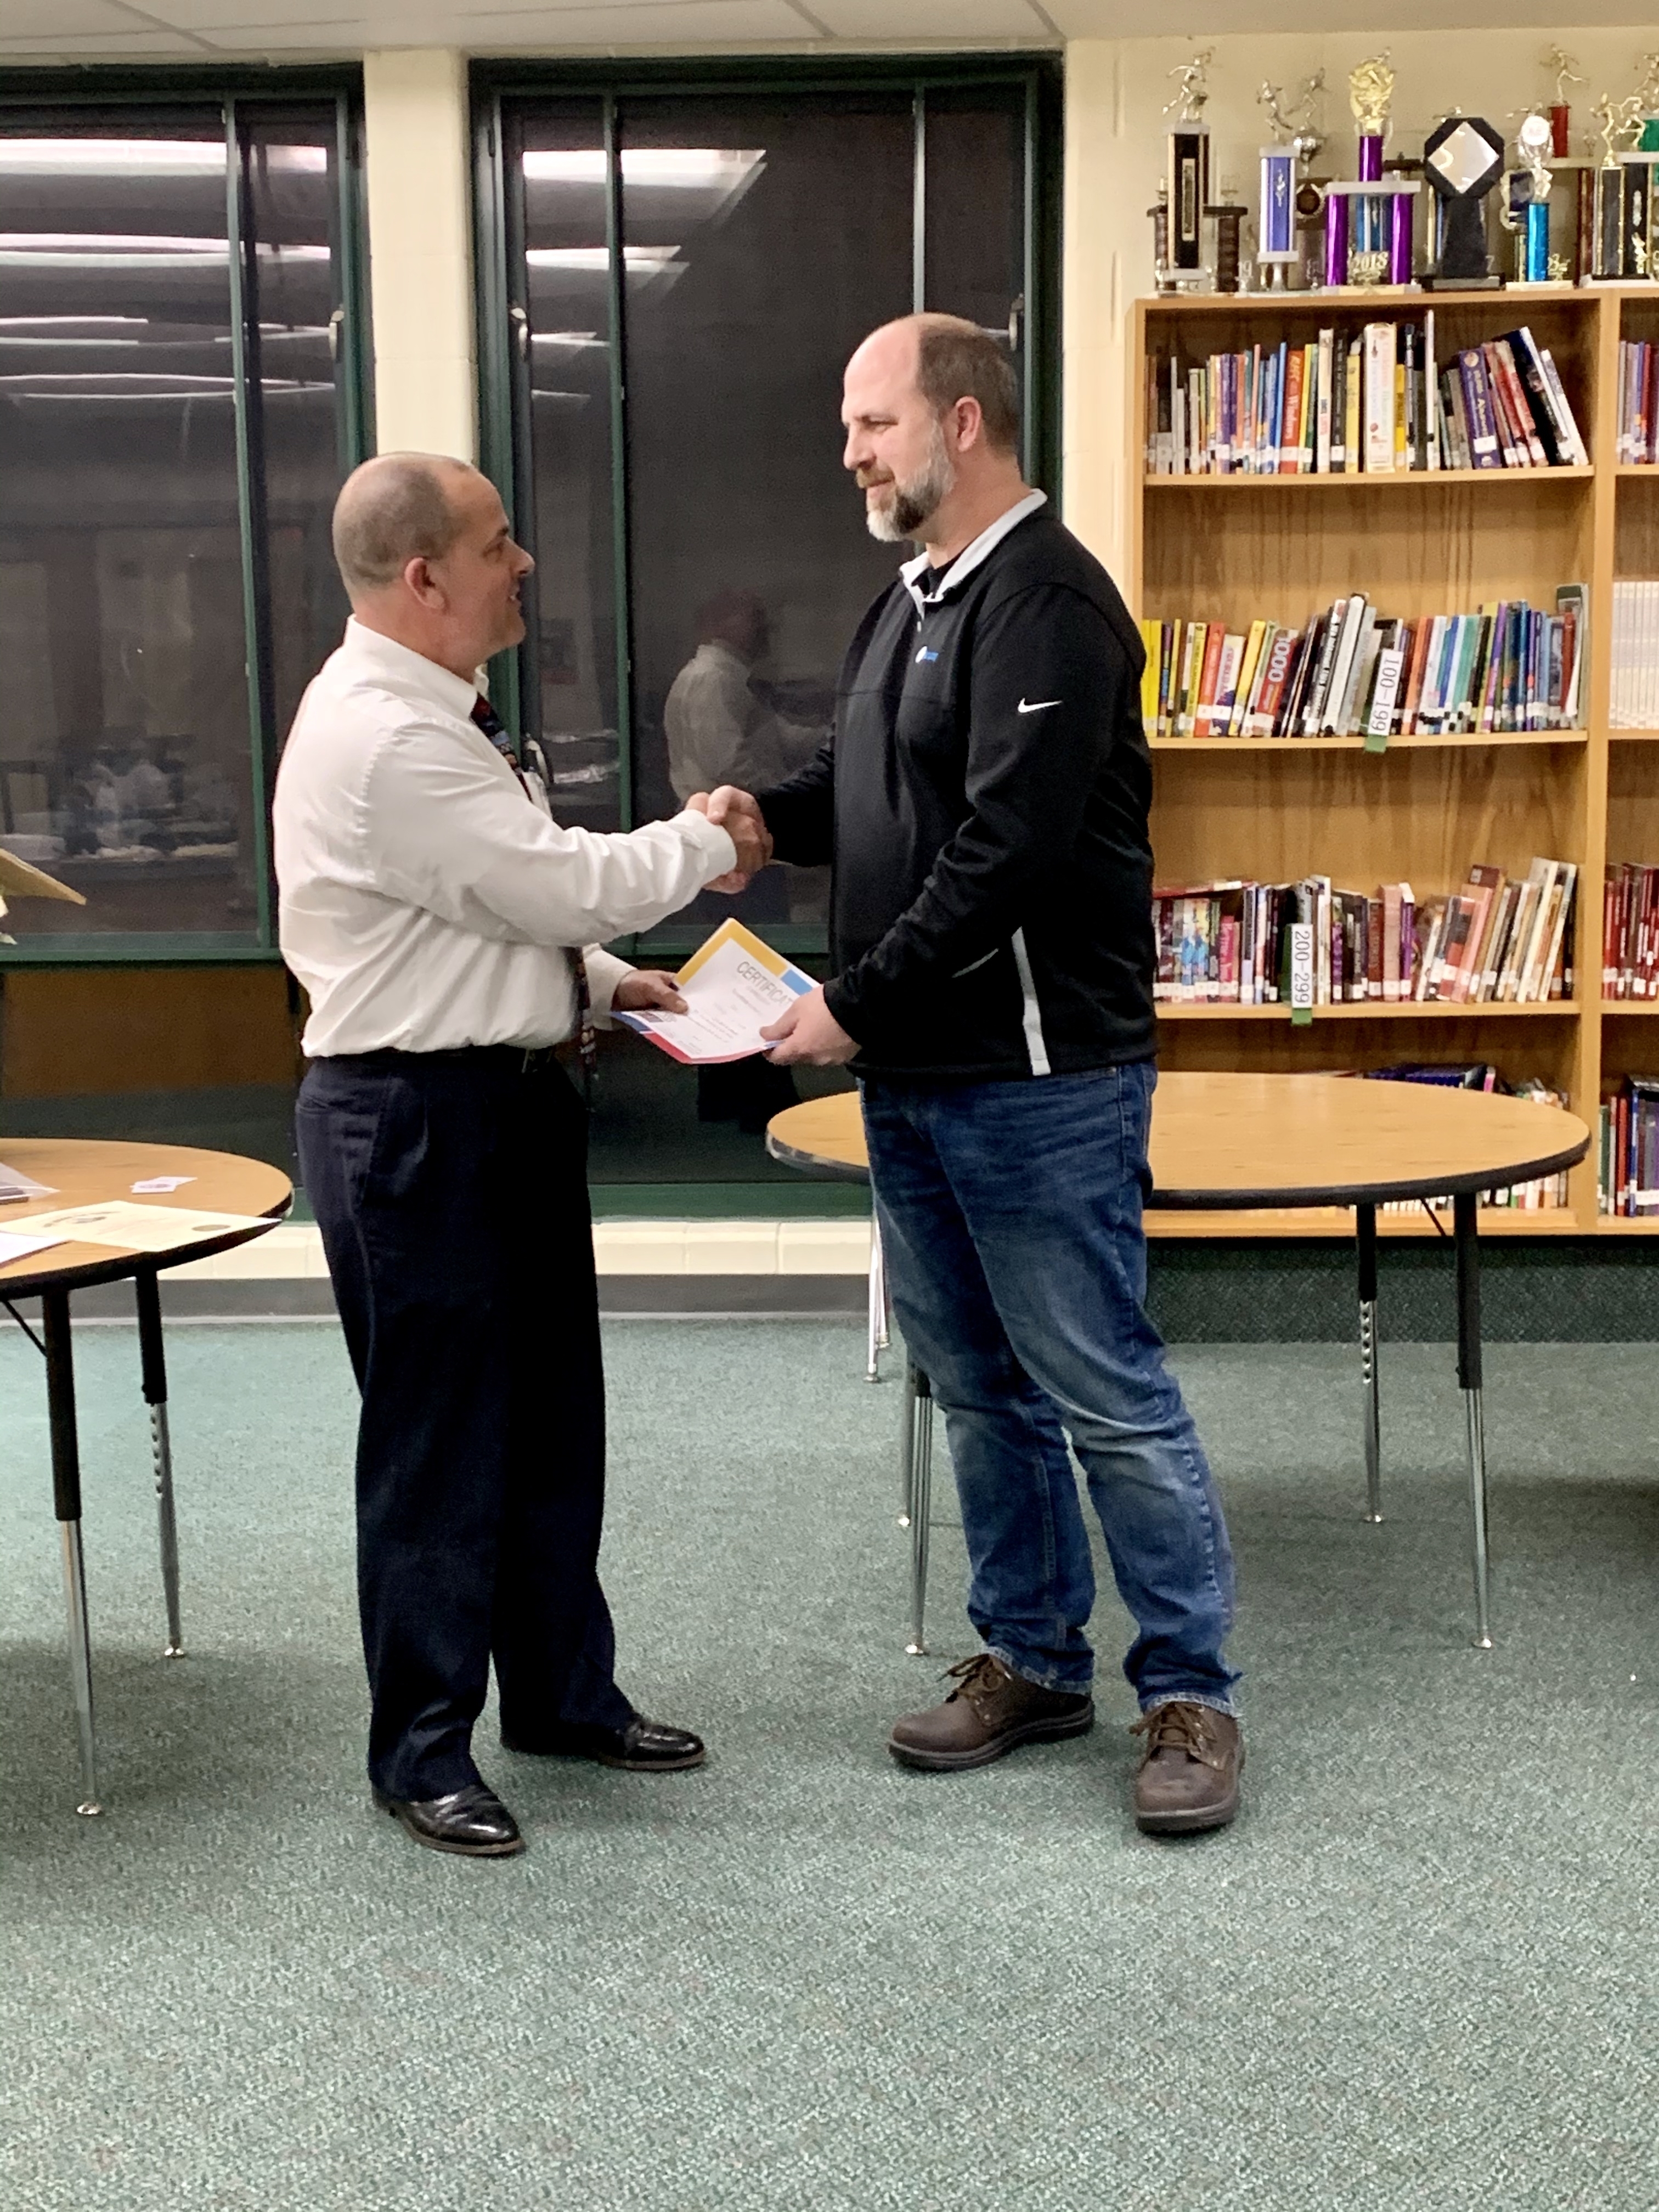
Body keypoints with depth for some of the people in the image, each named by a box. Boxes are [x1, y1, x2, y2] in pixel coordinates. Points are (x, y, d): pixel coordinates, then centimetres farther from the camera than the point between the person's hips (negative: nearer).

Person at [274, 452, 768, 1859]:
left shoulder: (432, 715, 13)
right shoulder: (382, 739, -21)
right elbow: (561, 884, -20)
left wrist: (597, 980, 8)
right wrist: (706, 844, -4)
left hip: (509, 1099, 10)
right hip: (417, 1121, -10)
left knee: (549, 1418, 18)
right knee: (438, 1439, 2)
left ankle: (564, 1693, 33)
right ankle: (422, 1749, 17)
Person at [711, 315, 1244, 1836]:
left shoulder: (1045, 602, -15)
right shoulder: (912, 601, 16)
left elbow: (1007, 850, -23)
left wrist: (856, 1003, -18)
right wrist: (777, 815, 4)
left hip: (1042, 1082, -10)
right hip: (914, 1079, 10)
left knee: (1105, 1395, -2)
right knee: (976, 1387, 16)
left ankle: (1191, 1693, 12)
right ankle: (1036, 1662, 29)